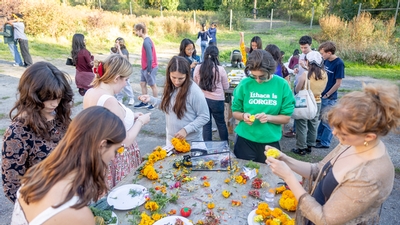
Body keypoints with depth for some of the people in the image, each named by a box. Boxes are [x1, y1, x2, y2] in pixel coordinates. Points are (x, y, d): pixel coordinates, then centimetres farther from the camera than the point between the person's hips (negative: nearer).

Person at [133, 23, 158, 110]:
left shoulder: (146, 42, -20)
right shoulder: (146, 40, 9)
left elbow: (150, 58, -23)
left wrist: (149, 70, -19)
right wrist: (144, 69, 16)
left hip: (150, 68, -10)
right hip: (145, 68, 10)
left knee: (152, 85, 2)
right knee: (142, 84, 13)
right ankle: (144, 102, 22)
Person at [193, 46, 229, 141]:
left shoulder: (198, 68, -7)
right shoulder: (220, 69, -14)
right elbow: (226, 87, -1)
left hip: (202, 99, 2)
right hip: (217, 100, -1)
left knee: (206, 123, 14)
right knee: (221, 123, 17)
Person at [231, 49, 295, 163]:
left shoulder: (282, 85, -7)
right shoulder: (245, 84, -7)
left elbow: (286, 117, -3)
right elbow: (235, 112, 3)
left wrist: (269, 117, -20)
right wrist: (243, 116, -18)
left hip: (270, 142, 0)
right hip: (245, 140, 0)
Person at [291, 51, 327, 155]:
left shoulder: (306, 74, -19)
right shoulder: (324, 74, -4)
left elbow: (297, 90, -10)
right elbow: (322, 89, 9)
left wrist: (300, 80, 6)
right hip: (317, 102, 5)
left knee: (302, 126, 6)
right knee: (313, 125, 15)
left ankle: (301, 148, 12)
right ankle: (309, 146, 27)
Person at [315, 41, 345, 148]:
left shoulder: (339, 63, -17)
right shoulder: (326, 61, 3)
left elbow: (338, 83, -15)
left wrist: (327, 95, -10)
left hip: (330, 98, -7)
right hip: (321, 95, 7)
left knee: (327, 121, 4)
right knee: (320, 118, 18)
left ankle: (325, 142, 16)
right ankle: (319, 137, 33)